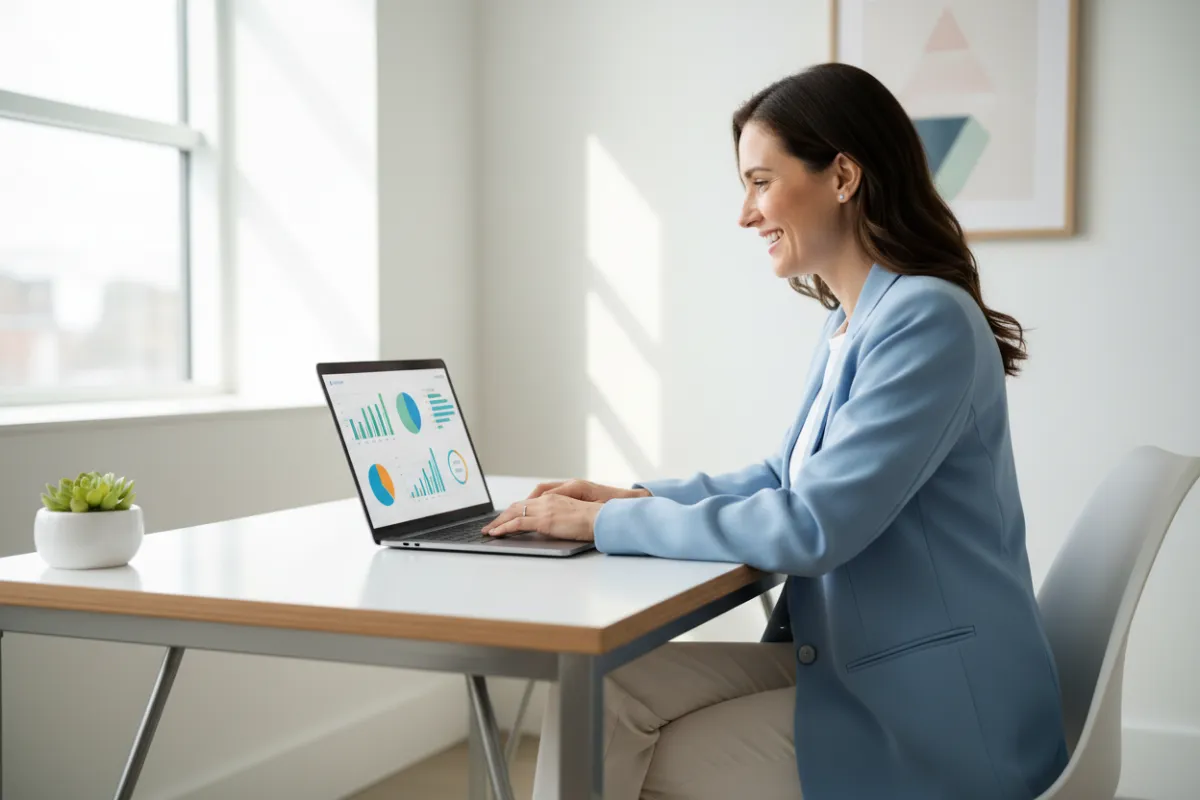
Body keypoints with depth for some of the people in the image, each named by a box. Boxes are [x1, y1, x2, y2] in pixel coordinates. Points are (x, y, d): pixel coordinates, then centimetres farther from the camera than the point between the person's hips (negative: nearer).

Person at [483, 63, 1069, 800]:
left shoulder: (929, 321, -20)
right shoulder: (852, 324, 10)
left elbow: (813, 524, -25)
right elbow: (793, 476, 21)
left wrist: (612, 523, -16)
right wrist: (634, 498, 8)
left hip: (932, 714, -8)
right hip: (846, 662, 8)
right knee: (596, 691, -8)